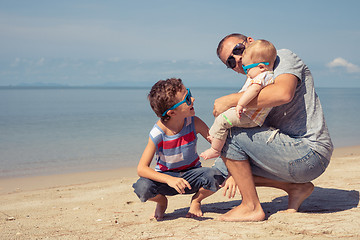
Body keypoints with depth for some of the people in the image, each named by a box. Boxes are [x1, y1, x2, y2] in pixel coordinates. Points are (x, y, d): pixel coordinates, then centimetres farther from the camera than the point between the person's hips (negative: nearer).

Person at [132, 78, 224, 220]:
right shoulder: (157, 134, -24)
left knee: (215, 177, -31)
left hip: (192, 174, 2)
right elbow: (141, 168, -25)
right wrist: (169, 179, -41)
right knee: (142, 188, -32)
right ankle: (162, 201, 6)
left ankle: (196, 201, 4)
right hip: (166, 176, -1)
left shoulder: (194, 123, -18)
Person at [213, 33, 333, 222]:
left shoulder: (283, 58, -5)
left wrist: (230, 100, -23)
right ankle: (296, 187, 10)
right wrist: (236, 174, 5)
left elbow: (283, 94, -30)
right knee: (221, 168, 13)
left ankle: (251, 207, -7)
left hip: (310, 152, -10)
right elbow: (255, 134, 18)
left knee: (229, 136, -16)